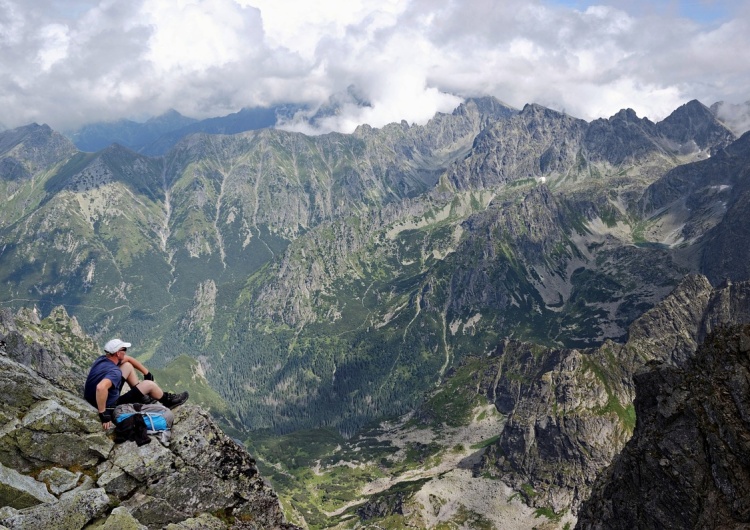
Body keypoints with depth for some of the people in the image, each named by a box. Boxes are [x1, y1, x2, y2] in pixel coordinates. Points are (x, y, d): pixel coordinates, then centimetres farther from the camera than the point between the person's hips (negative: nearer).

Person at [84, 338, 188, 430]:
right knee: (149, 384, 0)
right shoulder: (115, 372, -32)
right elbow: (101, 387, -53)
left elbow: (129, 359, 12)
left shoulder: (102, 359, -5)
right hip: (110, 407, -9)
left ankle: (141, 398, 25)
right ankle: (168, 401, 28)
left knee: (128, 365, 13)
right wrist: (103, 414, -43)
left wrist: (147, 373, 17)